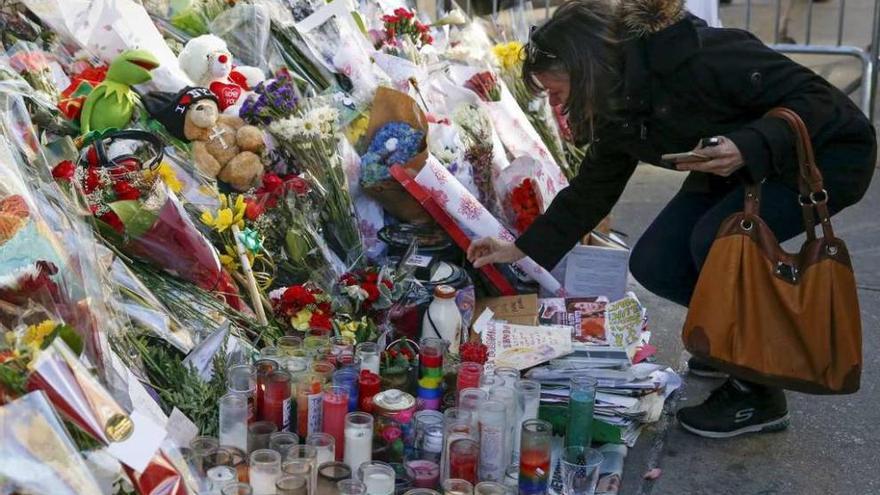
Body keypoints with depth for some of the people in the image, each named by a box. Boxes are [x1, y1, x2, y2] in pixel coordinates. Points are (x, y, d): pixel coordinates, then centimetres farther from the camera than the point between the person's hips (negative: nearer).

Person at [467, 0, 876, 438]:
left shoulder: (700, 57, -33)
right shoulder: (616, 112, -8)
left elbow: (816, 99, -27)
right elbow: (591, 192, 5)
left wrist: (748, 148, -43)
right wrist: (522, 249, 5)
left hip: (828, 153, -7)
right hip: (738, 169, 8)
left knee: (716, 238, -29)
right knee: (654, 265, -8)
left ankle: (757, 394, -11)